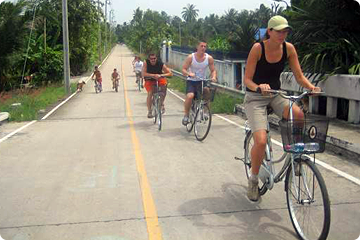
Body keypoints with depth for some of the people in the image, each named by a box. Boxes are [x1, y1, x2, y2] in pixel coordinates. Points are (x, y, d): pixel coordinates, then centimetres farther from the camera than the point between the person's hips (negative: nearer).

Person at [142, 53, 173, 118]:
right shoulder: (146, 63, -19)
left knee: (164, 84, -30)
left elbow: (170, 73, -19)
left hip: (159, 79, 0)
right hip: (149, 80, 0)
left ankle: (162, 103, -13)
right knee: (150, 93, -20)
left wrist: (162, 75, -36)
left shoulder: (160, 64, -20)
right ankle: (149, 111, -7)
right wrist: (153, 75, -38)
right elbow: (144, 74, -26)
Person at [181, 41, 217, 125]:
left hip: (202, 81, 2)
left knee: (207, 90, -27)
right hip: (191, 81, -2)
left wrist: (213, 77, -20)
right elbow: (183, 69, -10)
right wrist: (189, 74, -31)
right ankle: (186, 115, -7)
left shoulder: (209, 58, -4)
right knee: (190, 96, -27)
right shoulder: (191, 57, -9)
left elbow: (213, 70, 2)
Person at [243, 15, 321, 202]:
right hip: (255, 97, -4)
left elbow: (299, 76, -2)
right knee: (261, 141, -21)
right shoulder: (258, 48, -16)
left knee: (300, 116, -29)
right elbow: (247, 79, -15)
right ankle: (253, 180, 4)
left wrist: (312, 87, -22)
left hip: (275, 95, 4)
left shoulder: (289, 48, -4)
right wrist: (259, 87, -36)